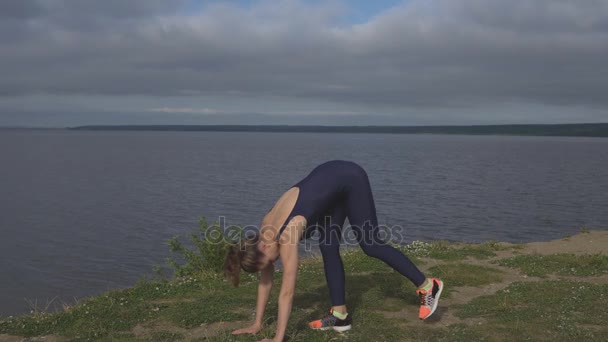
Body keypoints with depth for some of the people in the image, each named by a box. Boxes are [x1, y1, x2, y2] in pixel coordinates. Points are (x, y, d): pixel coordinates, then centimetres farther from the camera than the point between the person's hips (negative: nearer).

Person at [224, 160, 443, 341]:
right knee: (328, 248, 3)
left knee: (371, 245, -2)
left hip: (349, 179, -8)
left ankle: (427, 286, 10)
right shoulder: (265, 234, -5)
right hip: (332, 182, 8)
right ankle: (340, 315, 9)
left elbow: (287, 292, -25)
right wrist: (257, 324, 6)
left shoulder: (285, 238, -26)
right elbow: (265, 281, 4)